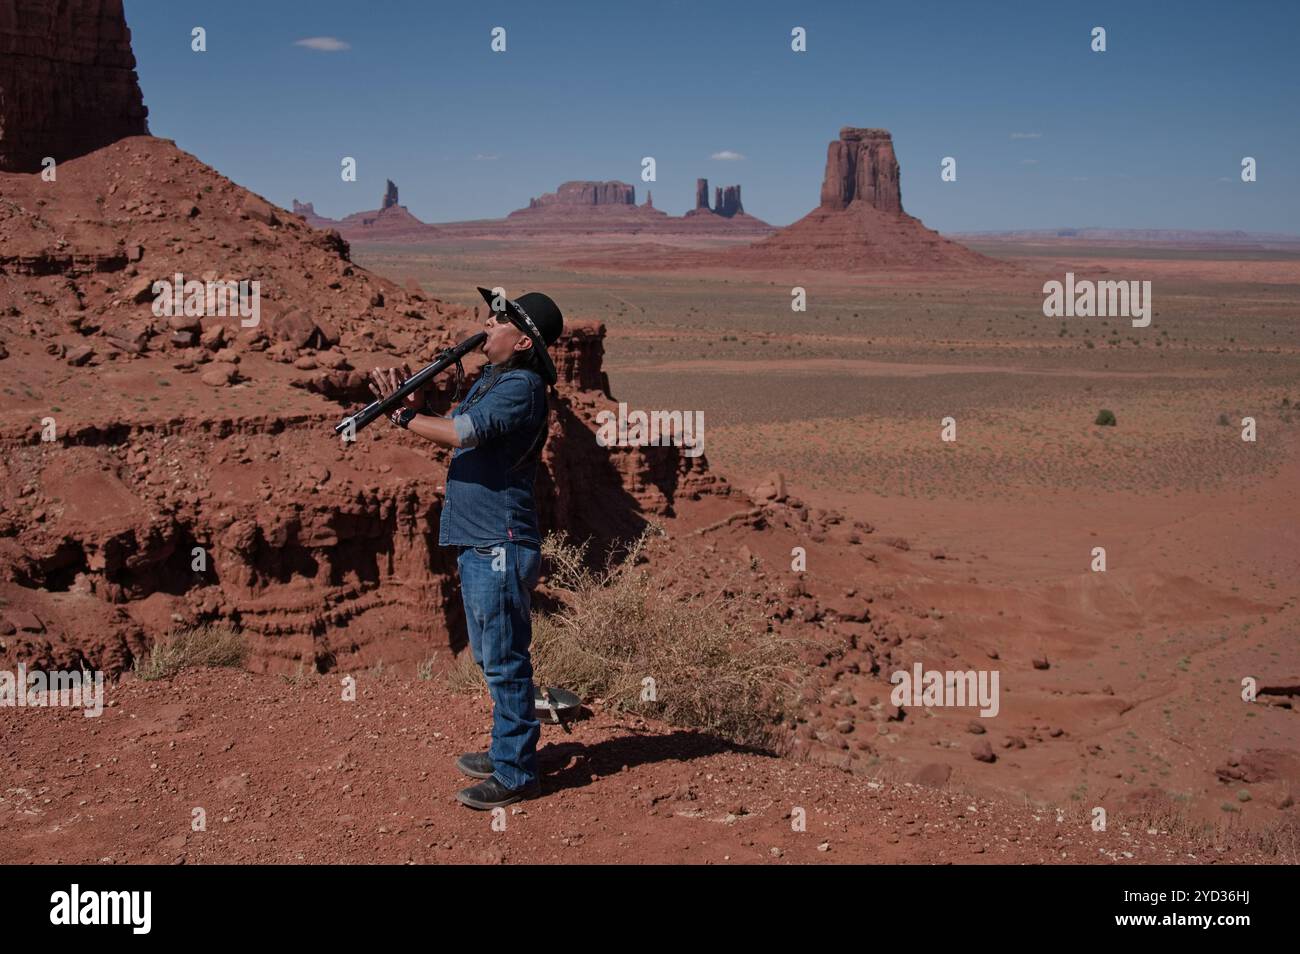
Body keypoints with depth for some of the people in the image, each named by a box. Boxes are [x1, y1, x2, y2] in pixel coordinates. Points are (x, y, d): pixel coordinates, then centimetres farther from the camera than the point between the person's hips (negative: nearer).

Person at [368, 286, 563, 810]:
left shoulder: (522, 386, -15)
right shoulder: (490, 378, 17)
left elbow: (461, 433, -24)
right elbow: (451, 430, 14)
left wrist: (404, 415, -12)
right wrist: (416, 403, -3)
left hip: (500, 546, -10)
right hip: (476, 542, 10)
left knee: (505, 660, -4)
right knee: (492, 658, 19)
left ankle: (516, 774, 4)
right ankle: (506, 750, 32)